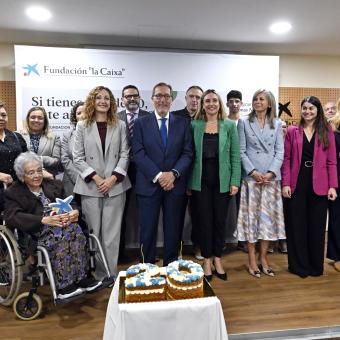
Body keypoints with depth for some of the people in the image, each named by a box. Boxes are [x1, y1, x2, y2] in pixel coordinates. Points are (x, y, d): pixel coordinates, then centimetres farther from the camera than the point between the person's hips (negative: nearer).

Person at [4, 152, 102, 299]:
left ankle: (82, 277, -24)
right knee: (58, 234, -34)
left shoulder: (54, 185, 22)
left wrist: (75, 212, -11)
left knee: (75, 229, -29)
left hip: (62, 224, 4)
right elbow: (12, 217, -9)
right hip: (36, 232, -4)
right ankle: (63, 286, -28)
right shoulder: (13, 193, 8)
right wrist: (44, 220, -24)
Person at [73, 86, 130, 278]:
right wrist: (96, 178, -9)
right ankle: (95, 274, 20)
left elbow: (125, 155, 3)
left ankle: (111, 275, 15)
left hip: (115, 186, 0)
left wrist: (113, 178, -9)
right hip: (90, 187, 0)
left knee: (112, 234, 4)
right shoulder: (82, 126, 6)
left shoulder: (120, 125, 7)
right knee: (93, 233, 6)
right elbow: (78, 158, 2)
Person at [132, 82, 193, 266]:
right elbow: (138, 154, -5)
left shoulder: (183, 123, 8)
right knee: (148, 230, 5)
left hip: (175, 184, 1)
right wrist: (158, 176, -15)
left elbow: (188, 153, 2)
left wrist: (174, 173, -14)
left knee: (173, 230, 9)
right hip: (149, 185, -1)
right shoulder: (141, 123, 4)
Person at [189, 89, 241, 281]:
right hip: (201, 180, 0)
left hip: (222, 180, 0)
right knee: (204, 220, 6)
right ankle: (206, 260, 22)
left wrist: (235, 181, -5)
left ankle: (217, 259, 26)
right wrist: (188, 182, -1)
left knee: (220, 220, 8)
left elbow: (235, 155, 1)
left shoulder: (229, 125, 3)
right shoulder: (195, 125, 2)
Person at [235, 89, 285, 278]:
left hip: (271, 177, 2)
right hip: (251, 176, -2)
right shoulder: (244, 123, 6)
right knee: (251, 216, 1)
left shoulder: (277, 124, 11)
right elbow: (241, 151, -1)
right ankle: (252, 259, 12)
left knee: (269, 216, 5)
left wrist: (271, 173, -9)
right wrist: (252, 171, -12)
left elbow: (280, 151, 5)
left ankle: (263, 257, 17)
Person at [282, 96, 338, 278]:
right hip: (296, 183, 0)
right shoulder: (292, 131, 6)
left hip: (318, 185, 0)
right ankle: (299, 265, 20)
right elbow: (287, 159, 2)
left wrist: (333, 186, -5)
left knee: (317, 226, 9)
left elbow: (331, 161, 3)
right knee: (296, 225, 5)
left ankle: (316, 265, 25)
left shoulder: (327, 132, 6)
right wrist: (285, 183, -7)